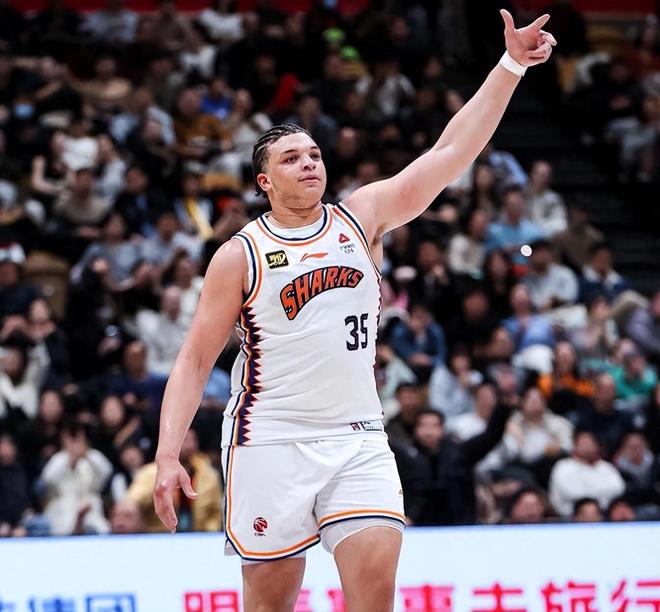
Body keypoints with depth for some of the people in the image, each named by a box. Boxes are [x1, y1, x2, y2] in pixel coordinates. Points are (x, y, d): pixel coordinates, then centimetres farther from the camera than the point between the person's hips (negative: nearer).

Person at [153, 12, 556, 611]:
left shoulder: (362, 216, 7)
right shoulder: (240, 255, 0)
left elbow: (452, 150, 1)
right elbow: (195, 360, 1)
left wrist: (511, 64, -8)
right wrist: (168, 454, -9)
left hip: (357, 440, 2)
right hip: (272, 443, -2)